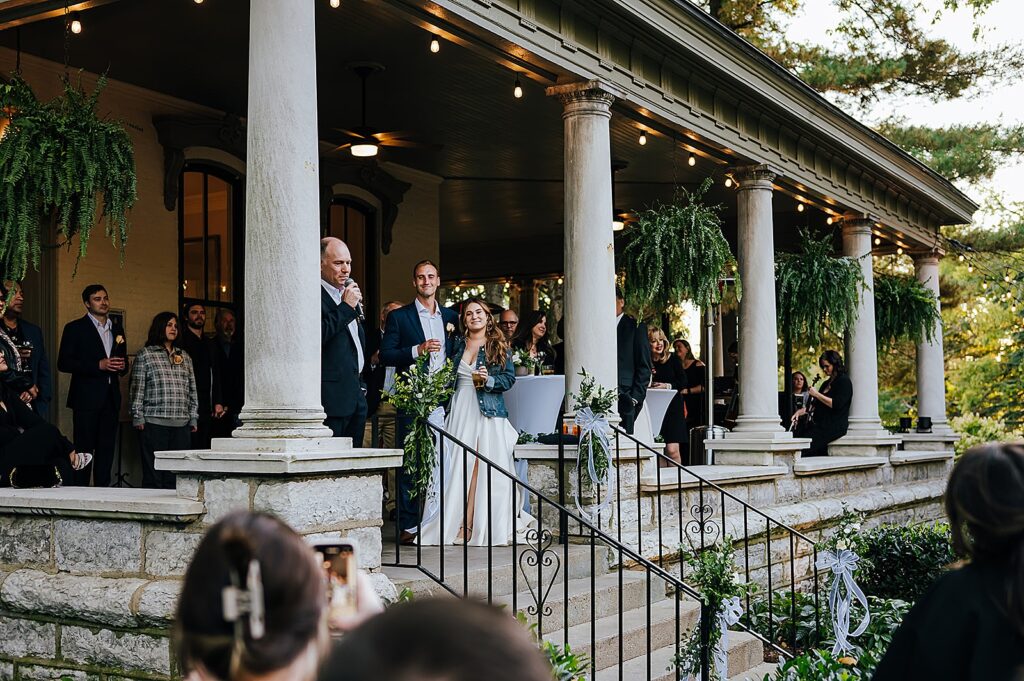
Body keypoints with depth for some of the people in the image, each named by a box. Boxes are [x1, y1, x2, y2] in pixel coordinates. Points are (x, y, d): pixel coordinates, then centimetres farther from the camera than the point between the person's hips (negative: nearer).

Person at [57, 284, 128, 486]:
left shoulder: (117, 330, 18)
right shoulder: (75, 328, 1)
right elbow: (63, 363, -7)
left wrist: (122, 366, 1)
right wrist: (98, 365, -15)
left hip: (111, 399, 5)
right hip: (86, 399, -5)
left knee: (107, 449, 5)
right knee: (84, 449, -6)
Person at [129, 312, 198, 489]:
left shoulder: (184, 357, 19)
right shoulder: (145, 355, 5)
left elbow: (192, 390, 18)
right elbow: (136, 388, 1)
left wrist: (193, 418, 12)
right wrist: (138, 417, -6)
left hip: (182, 425, 4)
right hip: (154, 423, -4)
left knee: (176, 475, 2)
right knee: (153, 474, -3)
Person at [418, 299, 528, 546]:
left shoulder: (499, 346, 5)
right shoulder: (457, 344, 13)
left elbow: (509, 378, 1)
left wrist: (488, 381, -15)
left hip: (488, 412, -2)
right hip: (460, 410, 2)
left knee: (482, 469, -6)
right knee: (457, 468, -3)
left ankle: (468, 527, -1)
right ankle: (454, 525, 0)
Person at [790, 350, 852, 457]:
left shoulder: (844, 381, -2)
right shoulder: (826, 383, 23)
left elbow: (836, 404, -15)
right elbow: (815, 404, 25)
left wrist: (817, 394, -11)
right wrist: (800, 411, 9)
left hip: (835, 427, -8)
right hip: (820, 425, 8)